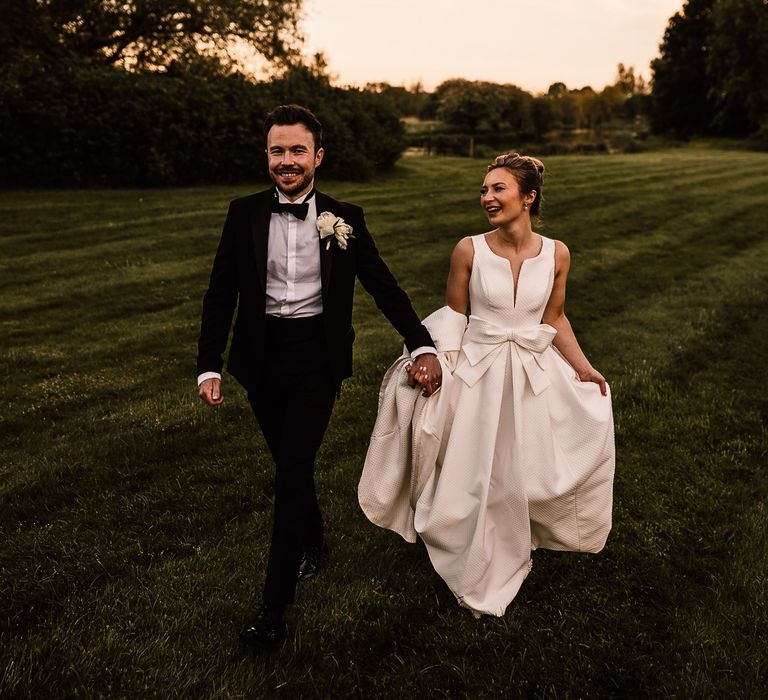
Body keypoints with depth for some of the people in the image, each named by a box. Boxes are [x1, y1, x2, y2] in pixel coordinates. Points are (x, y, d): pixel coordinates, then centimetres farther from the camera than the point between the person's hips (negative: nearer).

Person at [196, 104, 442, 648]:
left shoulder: (344, 218, -2)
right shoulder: (244, 214, 0)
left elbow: (384, 286, 1)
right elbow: (221, 294, 2)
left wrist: (423, 346, -7)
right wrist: (209, 366, -5)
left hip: (317, 358, -2)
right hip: (262, 358, 2)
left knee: (292, 470, -8)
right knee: (289, 464, 16)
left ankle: (275, 605, 3)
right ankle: (313, 540, 45)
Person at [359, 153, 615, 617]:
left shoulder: (556, 253, -6)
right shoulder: (469, 250, -12)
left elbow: (554, 319, 5)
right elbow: (453, 315, -2)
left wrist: (584, 368, -1)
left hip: (533, 375, 2)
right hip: (476, 373, -1)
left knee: (522, 471, 13)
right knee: (473, 474, 8)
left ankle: (510, 558, 43)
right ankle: (478, 571, 34)